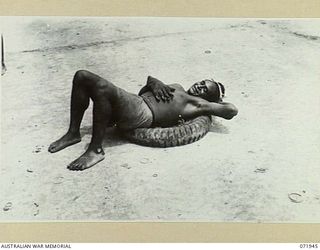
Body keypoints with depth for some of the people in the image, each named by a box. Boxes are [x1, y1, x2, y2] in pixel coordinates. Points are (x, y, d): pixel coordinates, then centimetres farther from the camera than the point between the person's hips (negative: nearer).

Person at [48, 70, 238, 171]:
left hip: (142, 114, -8)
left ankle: (96, 150, -25)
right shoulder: (177, 88, 34)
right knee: (82, 76, -1)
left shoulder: (198, 103, 11)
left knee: (102, 87, -33)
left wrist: (214, 104, 16)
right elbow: (142, 92, 35)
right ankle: (74, 133, 0)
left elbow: (232, 110, 0)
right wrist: (153, 82, 14)